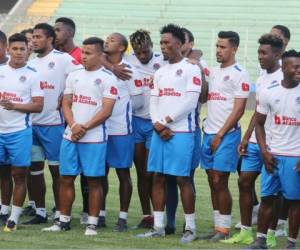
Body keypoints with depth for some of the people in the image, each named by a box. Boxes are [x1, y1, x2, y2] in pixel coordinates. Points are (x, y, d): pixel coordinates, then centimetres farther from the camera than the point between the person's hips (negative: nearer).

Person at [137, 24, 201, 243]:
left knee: (183, 178, -4)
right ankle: (158, 227, 11)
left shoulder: (191, 69, -4)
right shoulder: (160, 72, 17)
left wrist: (166, 121, -10)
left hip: (181, 132, -7)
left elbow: (190, 102, -12)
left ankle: (190, 227, 3)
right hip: (159, 132, 7)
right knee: (158, 177, 6)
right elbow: (154, 101, 13)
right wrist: (157, 125, -5)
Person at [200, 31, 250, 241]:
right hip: (209, 133, 7)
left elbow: (239, 110, -11)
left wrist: (220, 135, -13)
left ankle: (224, 229, 1)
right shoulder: (213, 72, 15)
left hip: (227, 135, -7)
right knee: (213, 182, 8)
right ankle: (217, 227, 13)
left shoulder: (239, 74, -7)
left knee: (220, 182, -6)